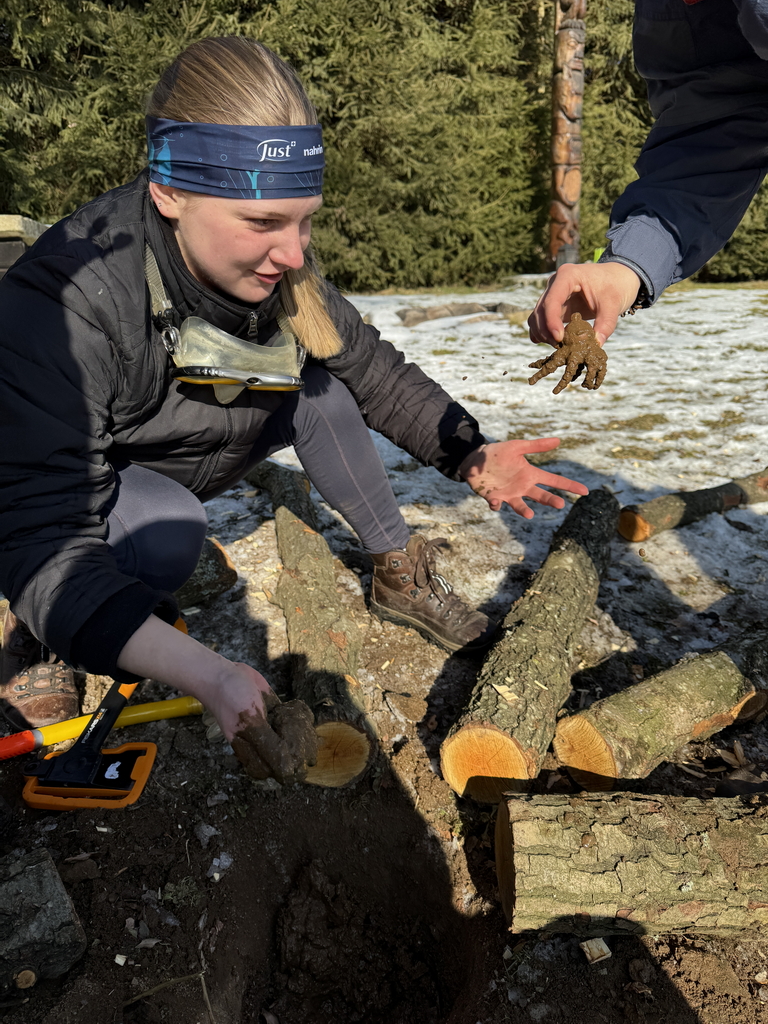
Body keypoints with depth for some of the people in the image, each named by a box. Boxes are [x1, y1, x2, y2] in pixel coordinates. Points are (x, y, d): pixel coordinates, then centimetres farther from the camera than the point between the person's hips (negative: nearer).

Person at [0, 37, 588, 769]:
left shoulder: (275, 267, -19)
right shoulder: (60, 305, -36)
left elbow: (372, 367, -7)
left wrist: (469, 455, -21)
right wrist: (205, 674, -52)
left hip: (176, 470, 5)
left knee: (318, 381, -12)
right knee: (166, 536, -37)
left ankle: (399, 574, 0)